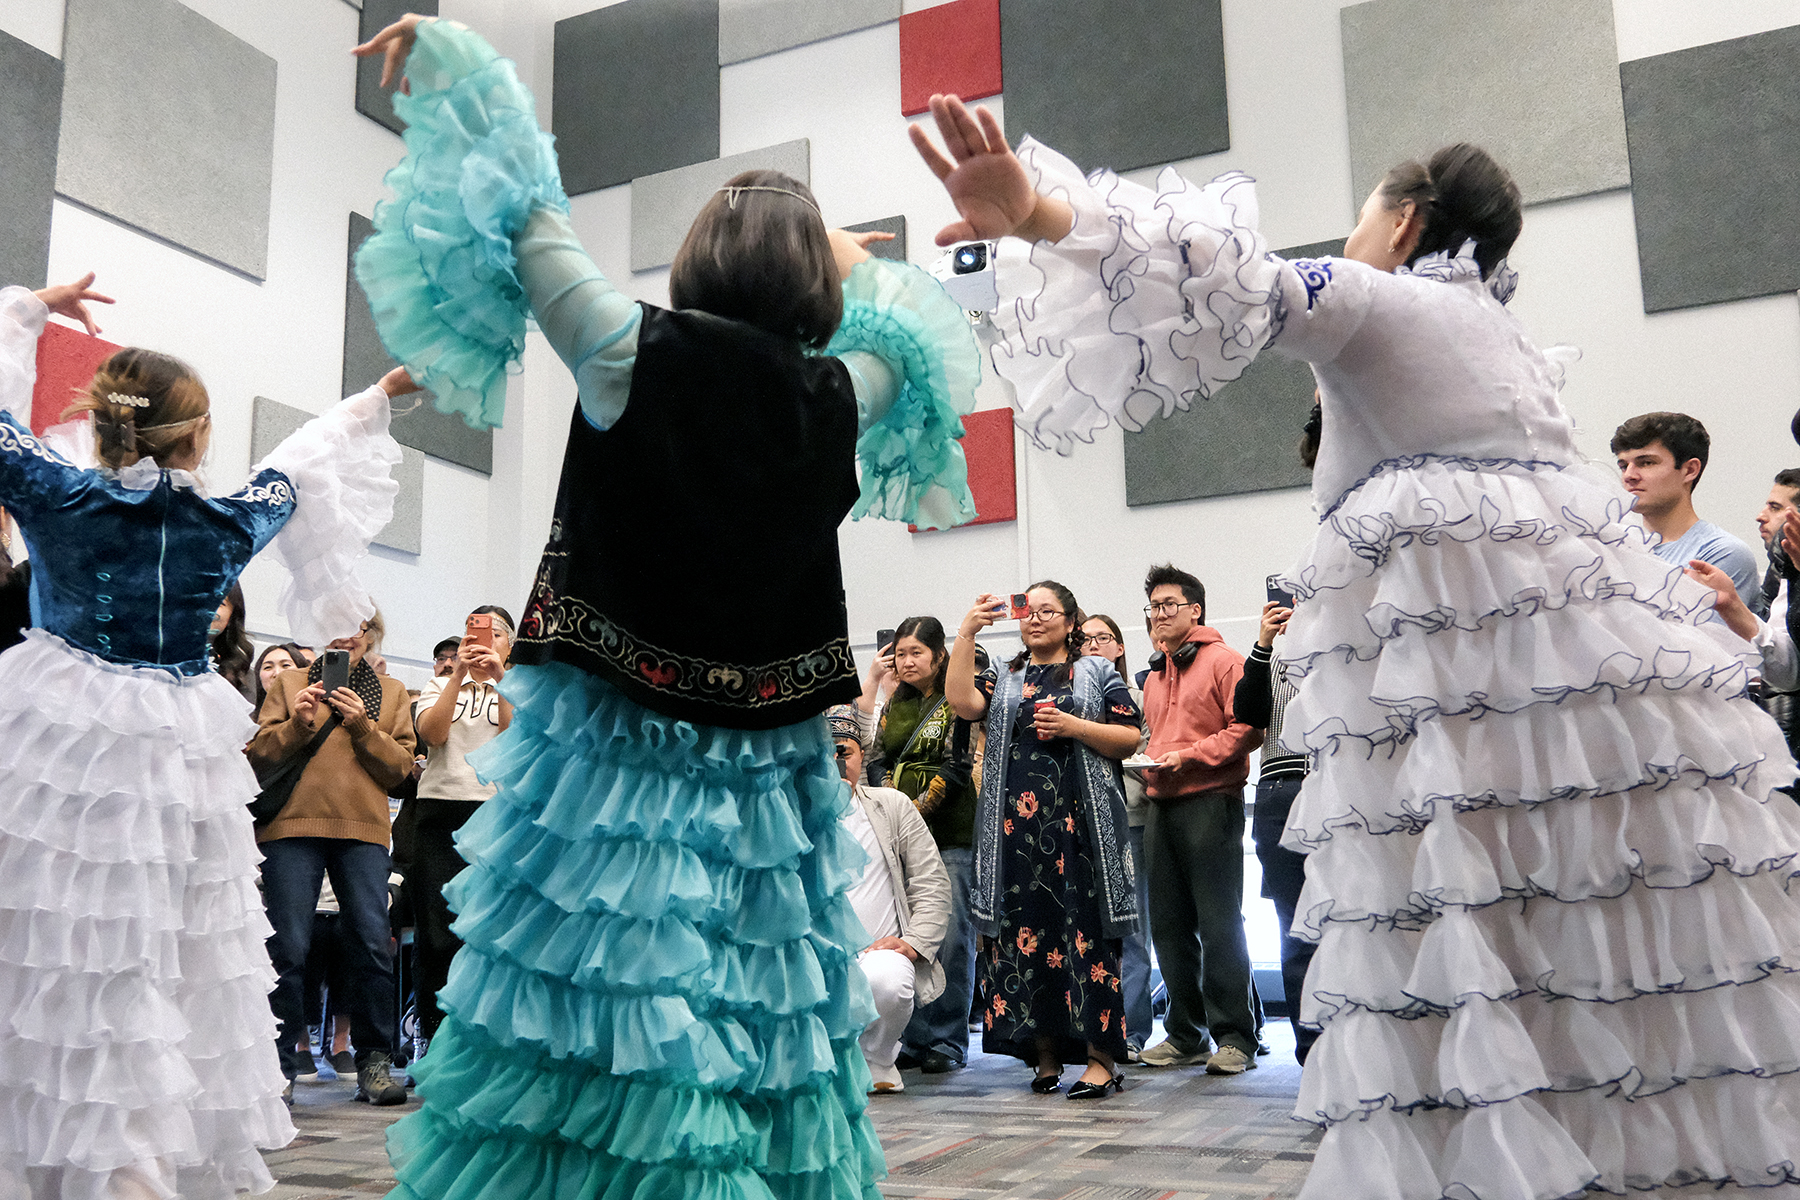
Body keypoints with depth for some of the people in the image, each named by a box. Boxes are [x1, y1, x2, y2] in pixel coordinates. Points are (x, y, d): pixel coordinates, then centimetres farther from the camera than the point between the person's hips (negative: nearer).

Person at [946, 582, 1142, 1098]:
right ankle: (1044, 1053, 10)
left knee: (1085, 932, -7)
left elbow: (1130, 738, 5)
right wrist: (966, 634, -4)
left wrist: (1074, 727, -9)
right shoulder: (1004, 680, 18)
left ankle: (1101, 1057, -3)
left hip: (1080, 823, -3)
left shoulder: (1096, 673, 12)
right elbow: (962, 702, -2)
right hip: (1016, 823, 3)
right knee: (1025, 933, 1)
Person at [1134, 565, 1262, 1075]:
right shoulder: (1154, 678, 21)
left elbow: (1247, 728, -10)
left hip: (1210, 804, -7)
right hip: (1161, 807, 7)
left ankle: (1234, 1037, 1)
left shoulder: (1224, 661, -1)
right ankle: (1186, 1034, 17)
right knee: (1170, 925, 8)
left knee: (1219, 924, -6)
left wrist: (1189, 757, -16)